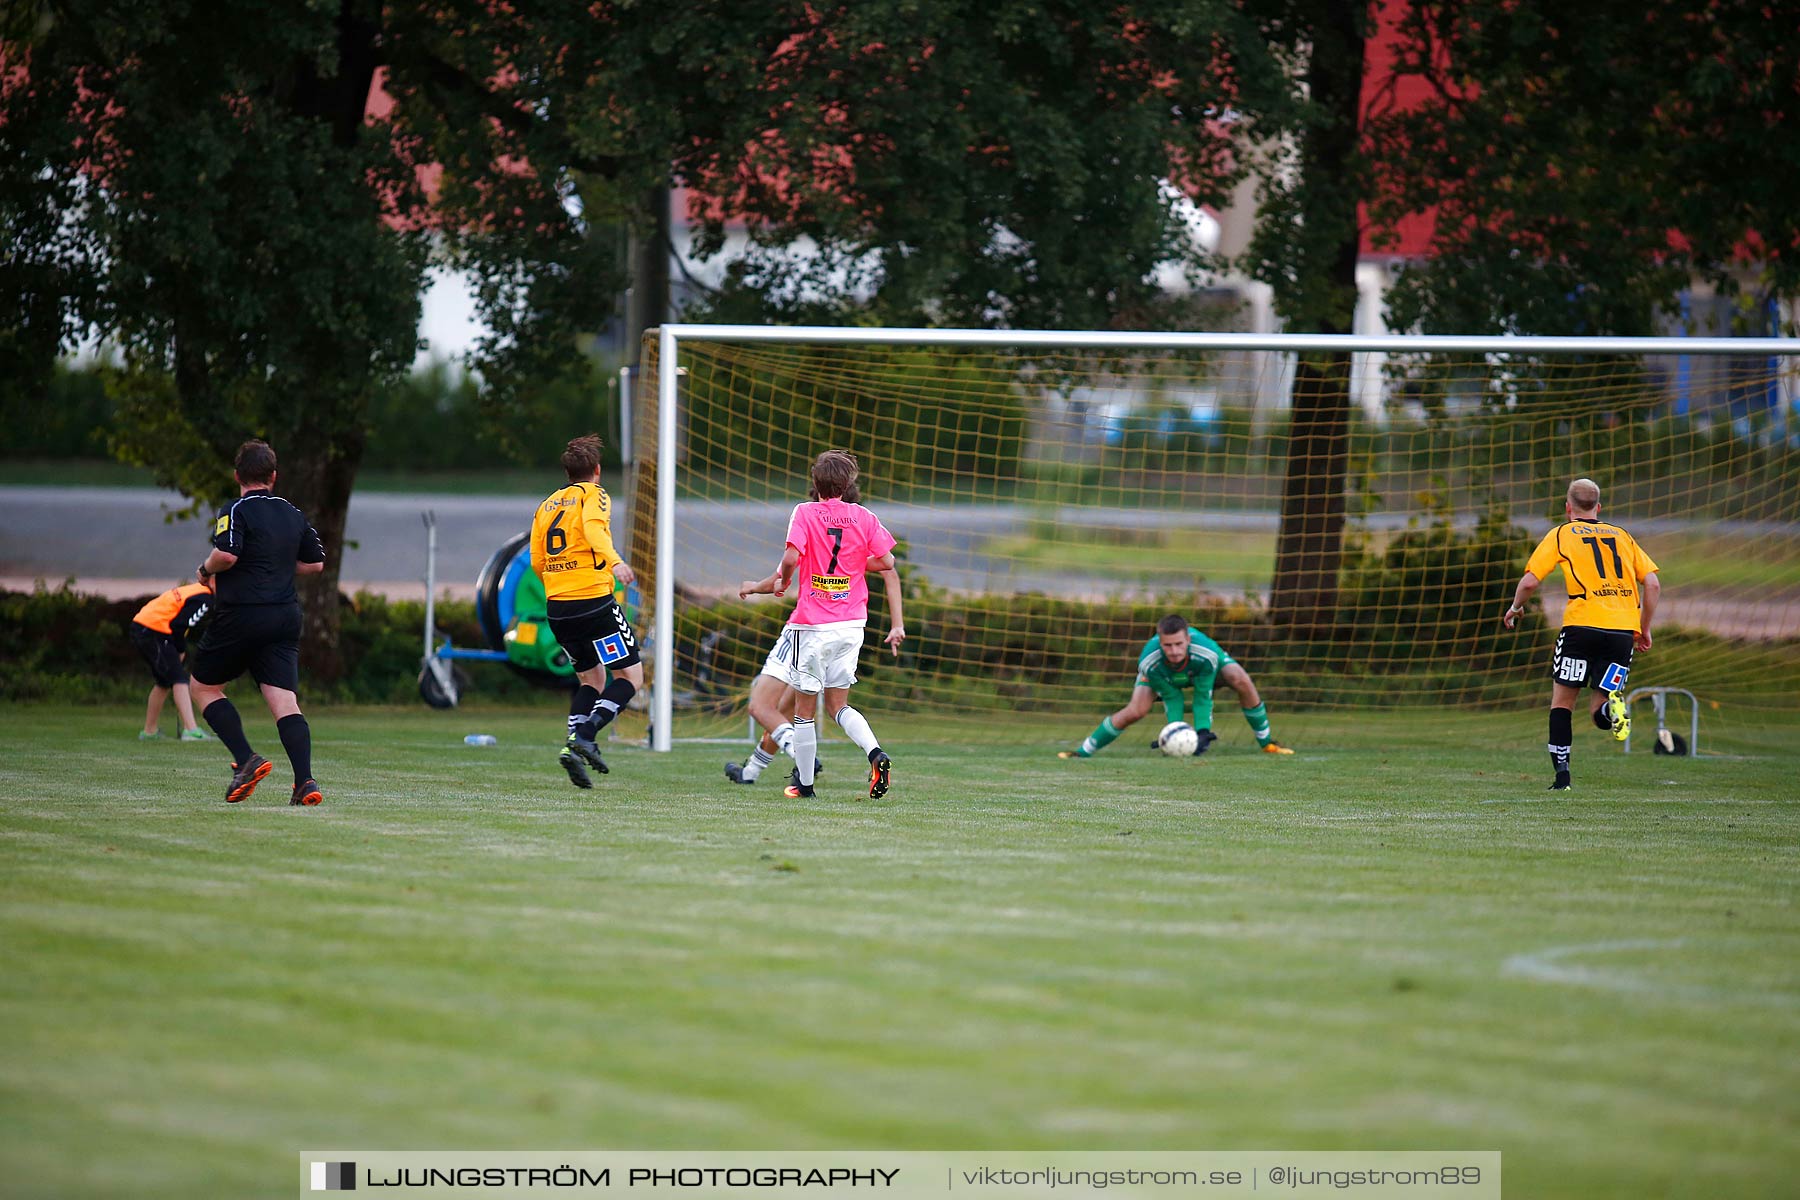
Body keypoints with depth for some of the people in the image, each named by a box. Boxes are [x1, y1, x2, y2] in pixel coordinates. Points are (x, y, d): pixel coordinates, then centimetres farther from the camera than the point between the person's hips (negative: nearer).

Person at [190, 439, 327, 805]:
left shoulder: (237, 511, -8)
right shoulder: (294, 515, 12)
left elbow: (227, 554, -22)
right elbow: (315, 563, 18)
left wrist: (205, 570, -2)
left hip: (240, 617, -5)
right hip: (286, 617, 5)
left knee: (203, 687, 12)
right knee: (284, 701, -3)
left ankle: (247, 760, -4)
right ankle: (305, 780, -20)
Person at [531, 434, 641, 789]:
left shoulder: (547, 505, 18)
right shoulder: (593, 494, 0)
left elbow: (537, 562, 15)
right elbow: (594, 528, -22)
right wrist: (614, 561, -36)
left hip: (557, 608, 7)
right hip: (594, 601, -7)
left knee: (591, 680, 17)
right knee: (630, 676, 1)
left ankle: (573, 747, -4)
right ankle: (585, 735, -18)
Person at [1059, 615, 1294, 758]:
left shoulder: (1206, 653, -44)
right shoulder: (1149, 662, -41)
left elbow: (1203, 697, -33)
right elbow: (1171, 699, -29)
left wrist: (1203, 731, -40)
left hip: (1201, 668, 0)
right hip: (1162, 675, 0)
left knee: (1242, 682, -25)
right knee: (1135, 711, -22)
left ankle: (1266, 742, -5)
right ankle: (1084, 751, -5)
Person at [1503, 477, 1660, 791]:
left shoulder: (1561, 535, 10)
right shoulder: (1621, 536, 20)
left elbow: (1529, 582, 2)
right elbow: (1652, 584, 12)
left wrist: (1515, 607, 22)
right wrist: (1644, 630, 20)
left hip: (1582, 624, -3)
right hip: (1623, 629, 3)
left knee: (1562, 700, 11)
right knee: (1598, 711, 9)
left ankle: (1561, 773, 1)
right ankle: (1613, 708, -25)